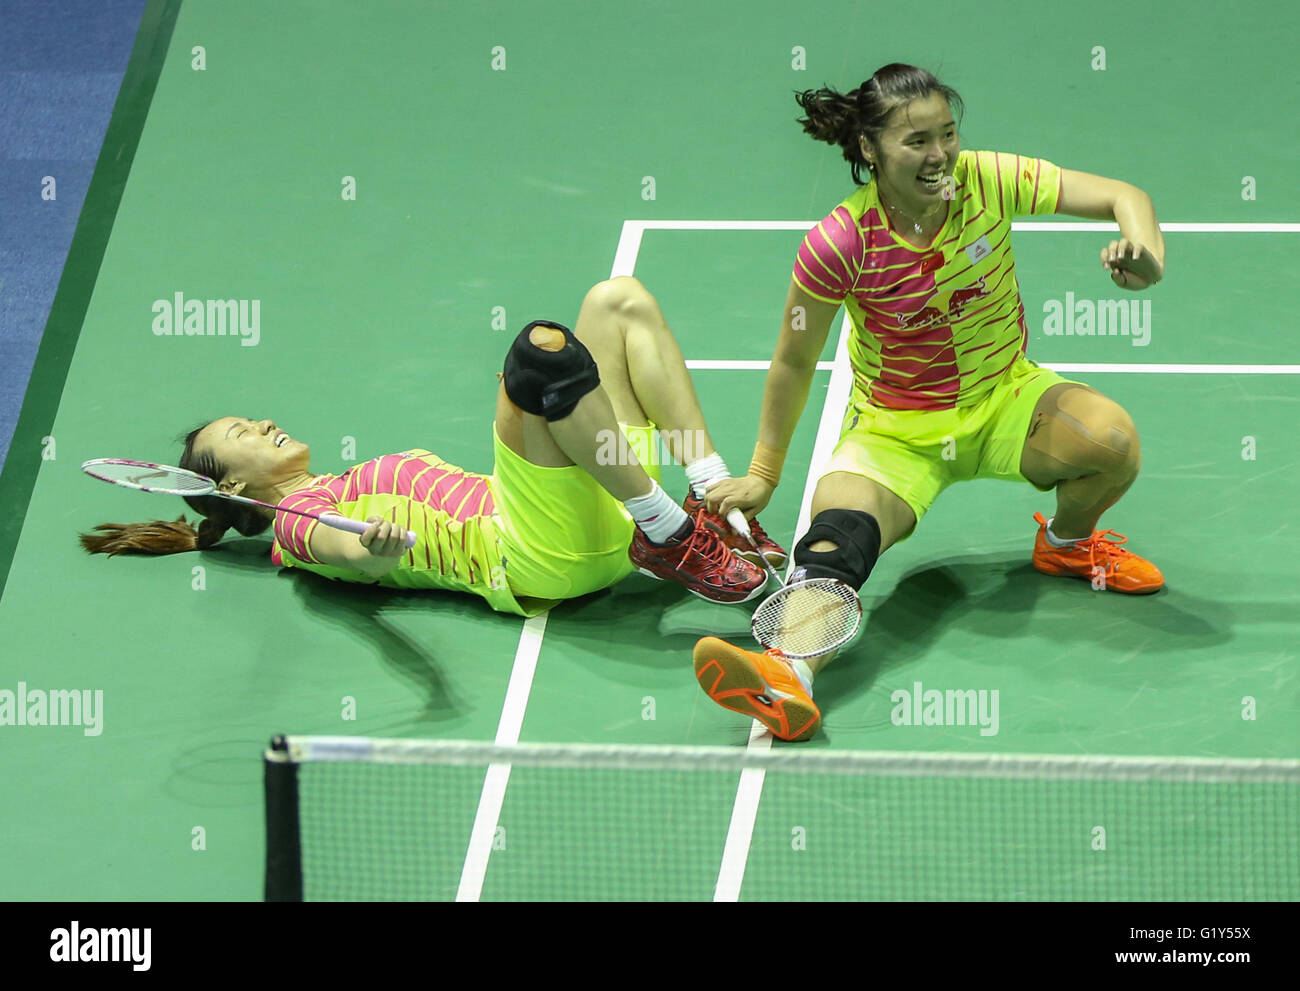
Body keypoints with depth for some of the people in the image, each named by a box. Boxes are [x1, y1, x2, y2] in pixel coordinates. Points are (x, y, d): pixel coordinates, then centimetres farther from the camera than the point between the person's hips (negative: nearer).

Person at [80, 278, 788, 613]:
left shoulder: (361, 488, 32)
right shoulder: (301, 524, 6)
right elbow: (353, 555, -17)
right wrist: (378, 547, -40)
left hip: (599, 525, 9)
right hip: (537, 556, -9)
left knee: (618, 299, 11)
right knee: (542, 346, -27)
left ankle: (713, 496, -4)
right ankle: (673, 537, -24)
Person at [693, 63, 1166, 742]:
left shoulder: (987, 182, -15)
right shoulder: (839, 244, -19)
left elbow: (1122, 197, -16)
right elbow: (794, 363, -5)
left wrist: (1146, 253, -40)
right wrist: (763, 475, 2)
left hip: (1005, 400, 2)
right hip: (895, 431, -2)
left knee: (1113, 440, -28)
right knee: (839, 529, -33)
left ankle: (1066, 541, 7)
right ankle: (789, 675, -59)